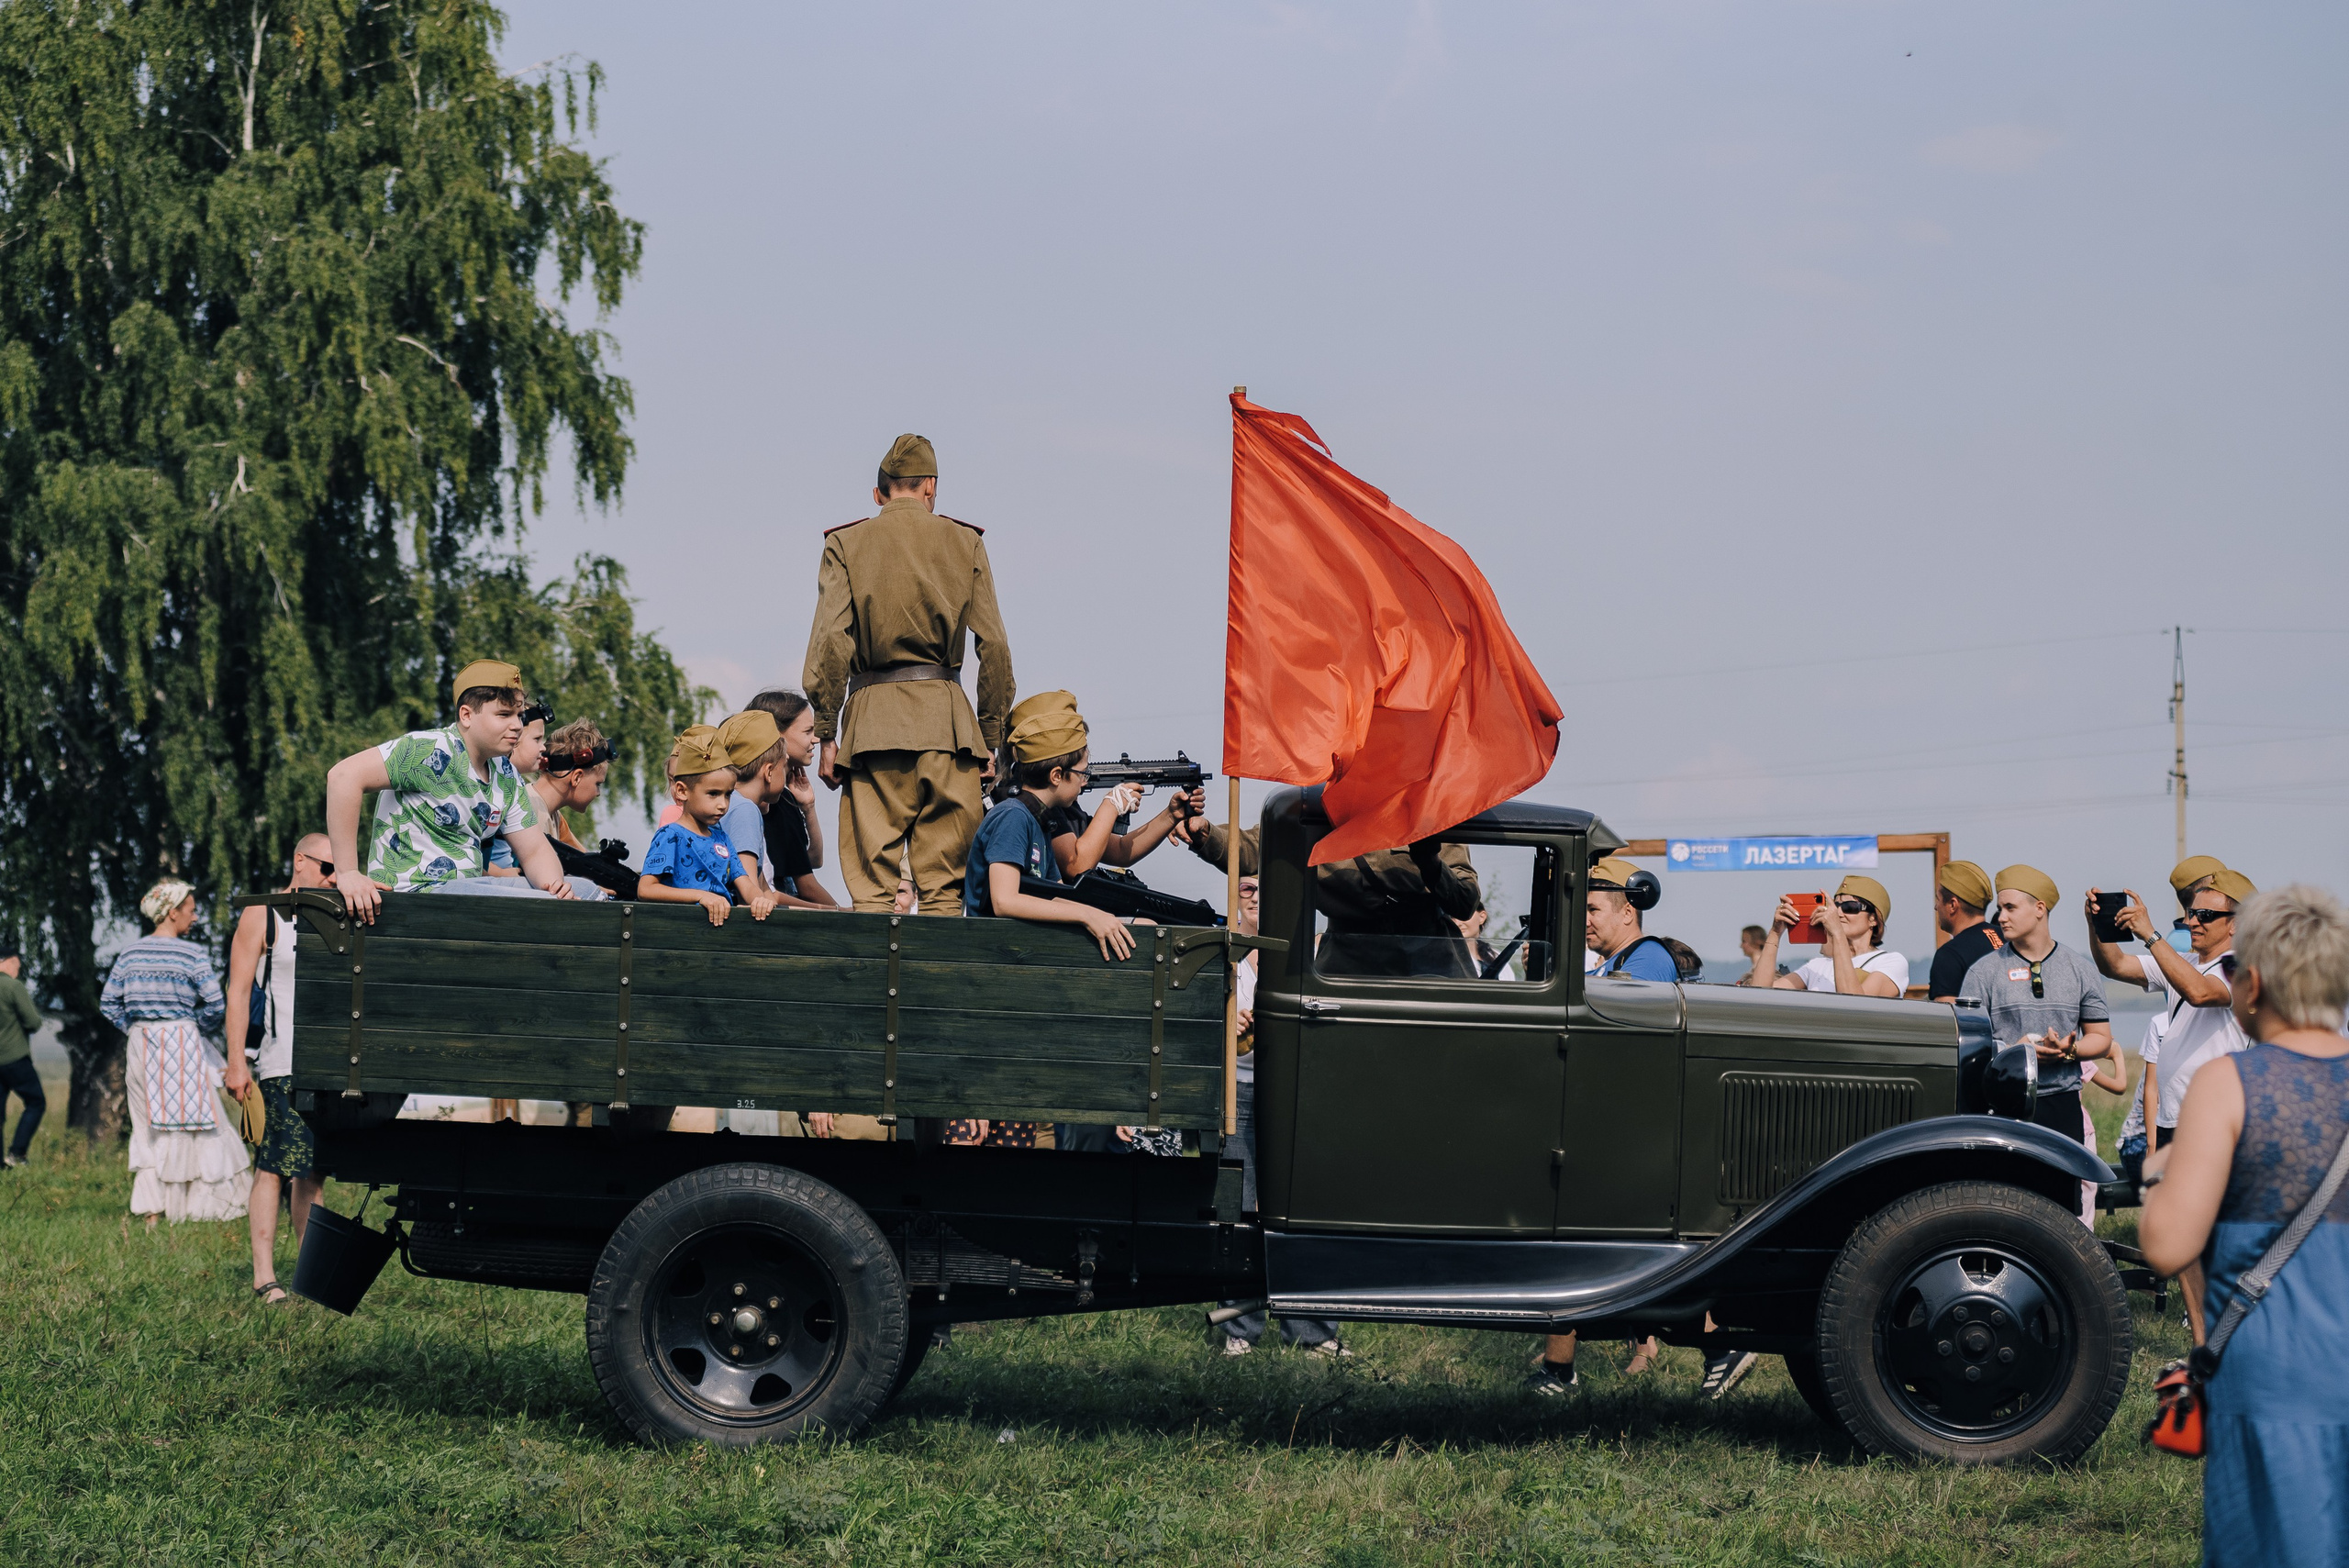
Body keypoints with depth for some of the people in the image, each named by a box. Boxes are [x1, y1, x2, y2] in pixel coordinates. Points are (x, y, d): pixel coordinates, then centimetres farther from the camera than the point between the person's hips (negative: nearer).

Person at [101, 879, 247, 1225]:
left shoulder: (131, 953, 6)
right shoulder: (191, 954, -10)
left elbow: (108, 1003, 7)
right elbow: (216, 1006, -14)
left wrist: (134, 1027, 13)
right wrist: (201, 1028, 4)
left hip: (140, 1045, 5)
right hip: (181, 1042, -5)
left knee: (147, 1129, 11)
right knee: (192, 1124, 3)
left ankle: (151, 1212, 10)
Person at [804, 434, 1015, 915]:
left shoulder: (846, 544, 6)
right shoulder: (965, 543, 10)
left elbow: (830, 644, -4)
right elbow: (994, 646, 4)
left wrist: (827, 736, -1)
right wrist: (990, 740, 8)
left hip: (874, 718, -1)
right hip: (949, 721, 1)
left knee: (872, 885, -1)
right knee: (944, 885, 4)